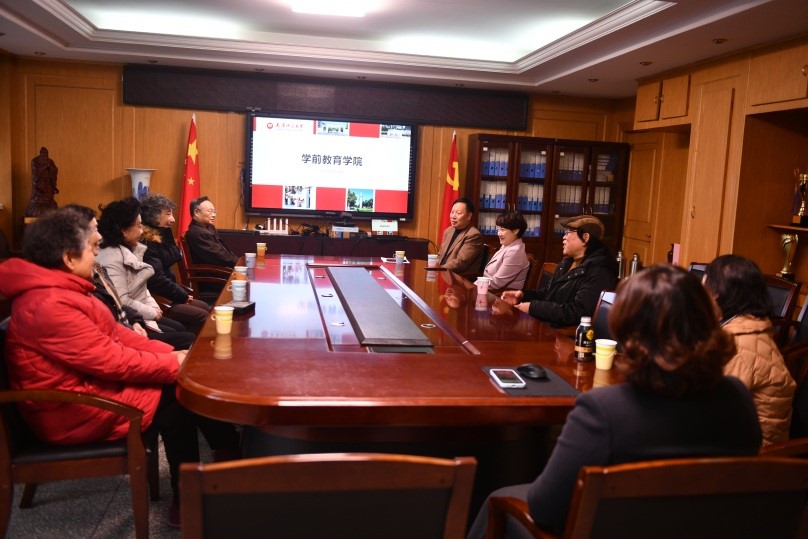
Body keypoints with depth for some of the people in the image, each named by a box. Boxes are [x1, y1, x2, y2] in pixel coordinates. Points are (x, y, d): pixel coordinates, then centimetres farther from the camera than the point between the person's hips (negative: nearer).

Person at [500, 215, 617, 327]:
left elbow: (578, 313, -27)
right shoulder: (568, 262, 13)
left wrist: (533, 307, -22)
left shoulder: (599, 273, -20)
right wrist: (523, 295, 2)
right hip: (545, 324, 9)